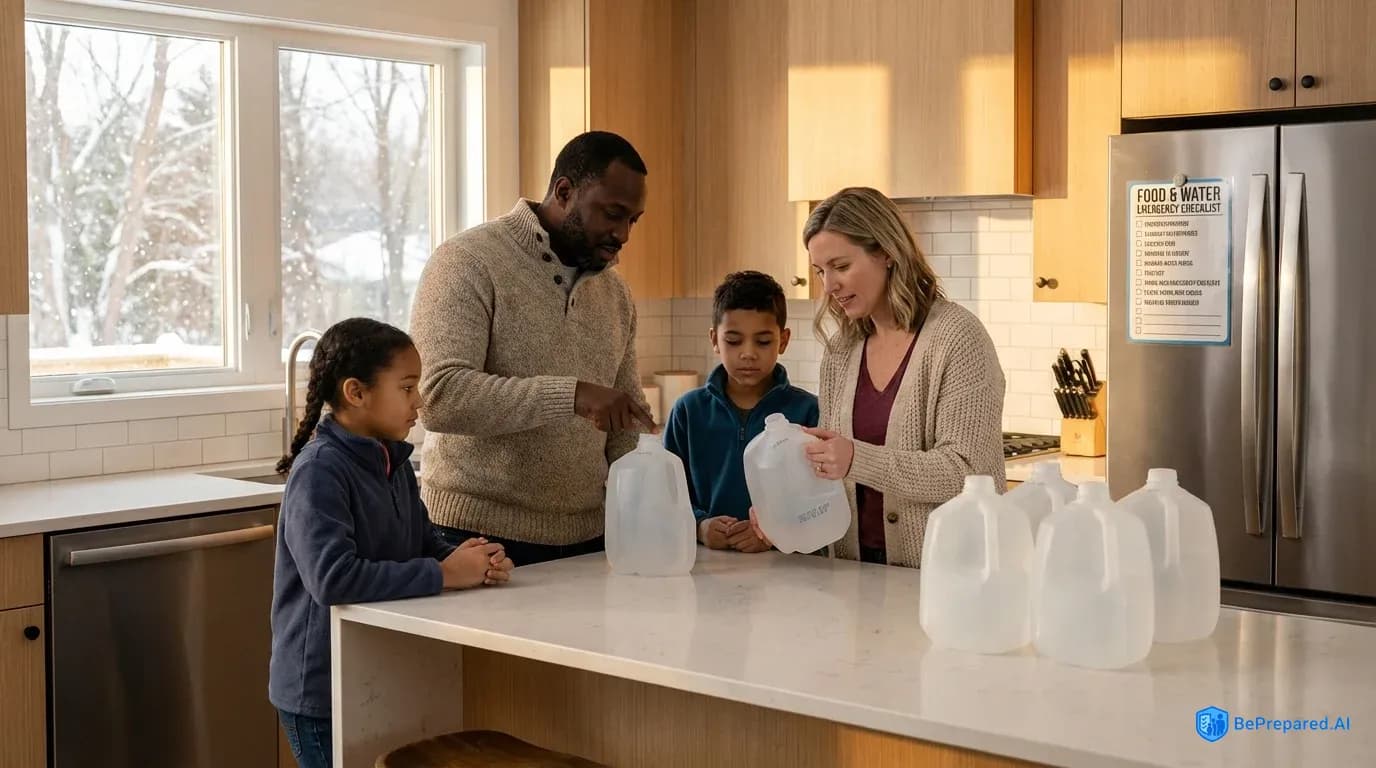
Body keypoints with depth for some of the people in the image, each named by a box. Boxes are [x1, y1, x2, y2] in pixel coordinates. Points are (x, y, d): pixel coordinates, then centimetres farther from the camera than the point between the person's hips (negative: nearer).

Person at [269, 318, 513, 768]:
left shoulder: (393, 462, 7)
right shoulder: (319, 471, -21)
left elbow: (424, 545, 13)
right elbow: (333, 578, -32)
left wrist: (468, 561, -10)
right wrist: (443, 575, -27)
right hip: (323, 694, -8)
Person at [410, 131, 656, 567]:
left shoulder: (614, 293, 12)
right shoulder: (467, 263, -10)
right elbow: (440, 396, -23)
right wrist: (569, 395, -30)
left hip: (587, 540, 6)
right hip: (479, 537, -6)